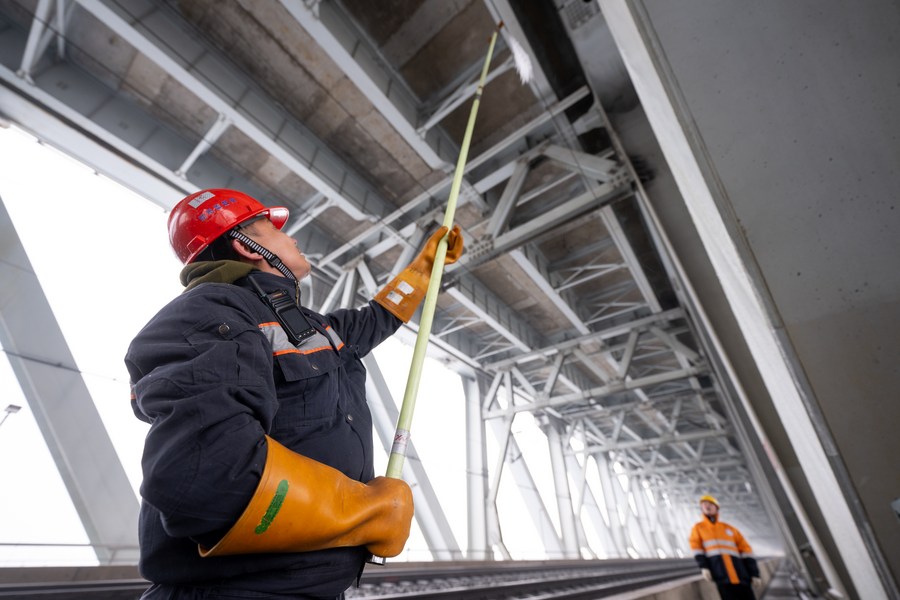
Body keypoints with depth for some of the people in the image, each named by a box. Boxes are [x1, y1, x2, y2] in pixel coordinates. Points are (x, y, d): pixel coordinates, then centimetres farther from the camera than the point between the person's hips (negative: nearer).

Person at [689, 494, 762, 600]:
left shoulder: (729, 528, 20)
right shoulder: (698, 528, 14)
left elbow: (746, 550, 15)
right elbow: (696, 548, 3)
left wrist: (754, 574, 4)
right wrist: (703, 567, -12)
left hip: (739, 572, 3)